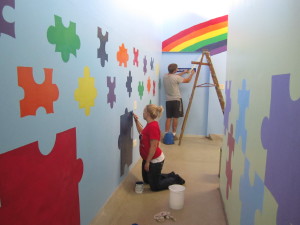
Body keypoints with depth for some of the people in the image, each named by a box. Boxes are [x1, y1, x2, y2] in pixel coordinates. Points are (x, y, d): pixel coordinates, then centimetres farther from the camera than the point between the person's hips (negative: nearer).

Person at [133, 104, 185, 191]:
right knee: (146, 180, 27)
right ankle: (171, 176, 34)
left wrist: (148, 162, -21)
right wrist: (136, 121, 13)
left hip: (155, 161, -10)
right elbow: (142, 133, 22)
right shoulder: (150, 124, 1)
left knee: (155, 187, 7)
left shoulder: (153, 126, -29)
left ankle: (175, 179, 22)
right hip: (148, 158, 10)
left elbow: (153, 147, -28)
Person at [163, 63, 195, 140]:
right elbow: (187, 80, -3)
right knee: (175, 118, 4)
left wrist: (183, 72, 30)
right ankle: (173, 135, 10)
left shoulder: (165, 76, 3)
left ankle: (166, 134, 9)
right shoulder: (176, 78, -15)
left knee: (168, 118, 9)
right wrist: (191, 73, 15)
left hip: (168, 100, 5)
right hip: (176, 100, -5)